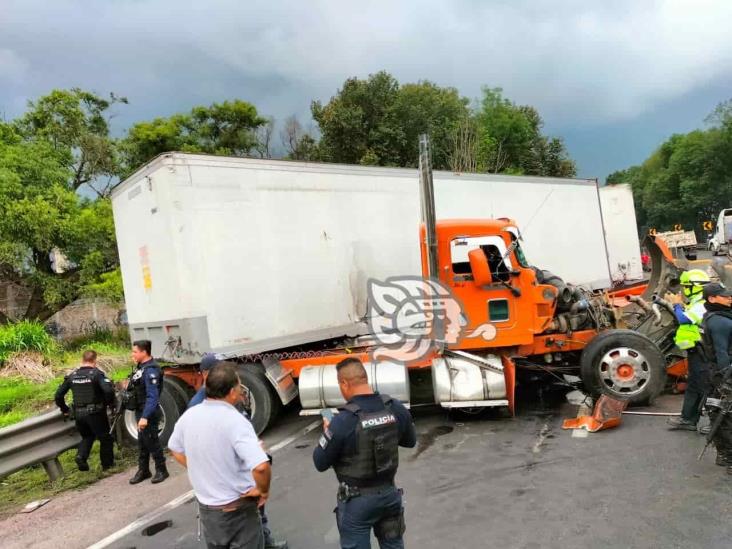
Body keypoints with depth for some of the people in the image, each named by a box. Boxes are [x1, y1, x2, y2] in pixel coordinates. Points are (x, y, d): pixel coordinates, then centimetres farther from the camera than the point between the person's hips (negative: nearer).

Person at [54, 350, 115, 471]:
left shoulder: (72, 376, 5)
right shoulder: (97, 374, -11)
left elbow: (58, 395, 8)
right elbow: (108, 390, -25)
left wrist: (64, 410, 19)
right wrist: (110, 403, -7)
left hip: (78, 414, 5)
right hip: (95, 413, -5)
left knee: (87, 437, 25)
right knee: (106, 438, 13)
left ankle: (81, 456, 2)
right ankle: (107, 464, 19)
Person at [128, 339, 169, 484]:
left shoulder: (151, 370, -22)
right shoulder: (141, 367, 9)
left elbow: (152, 397, -28)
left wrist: (145, 417, -32)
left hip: (148, 414, -9)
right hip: (141, 412, 9)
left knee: (152, 442, 1)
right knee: (142, 442, 17)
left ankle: (161, 470, 15)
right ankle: (143, 470, 29)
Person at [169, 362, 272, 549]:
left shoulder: (189, 415, -5)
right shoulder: (235, 421, -26)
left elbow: (176, 450, 14)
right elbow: (261, 466, -37)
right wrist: (262, 490, -18)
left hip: (205, 506, 6)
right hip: (237, 509, -6)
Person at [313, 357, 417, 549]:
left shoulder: (343, 421, -26)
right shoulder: (396, 408, -10)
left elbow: (320, 463, -14)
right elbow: (410, 441, 8)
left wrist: (327, 432, 1)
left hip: (358, 500, -4)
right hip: (390, 493, 5)